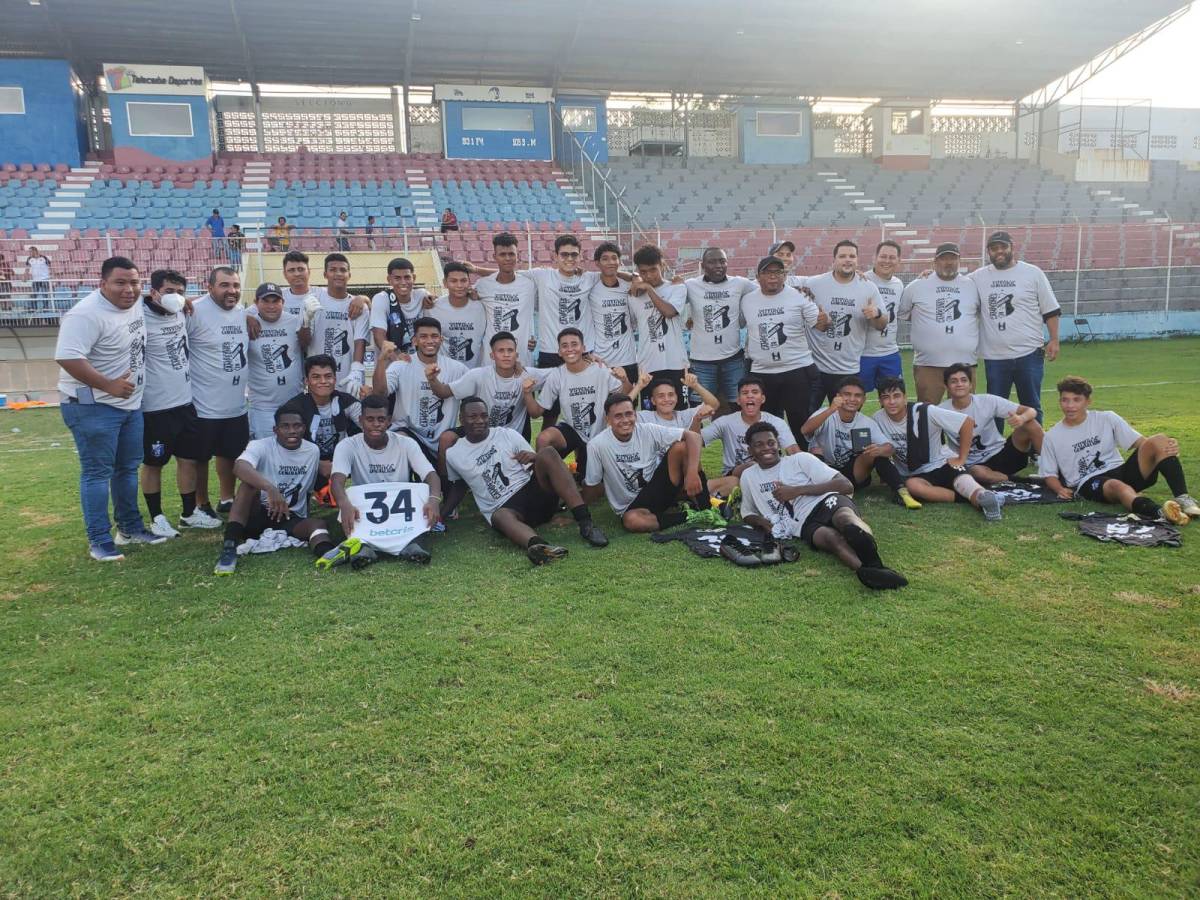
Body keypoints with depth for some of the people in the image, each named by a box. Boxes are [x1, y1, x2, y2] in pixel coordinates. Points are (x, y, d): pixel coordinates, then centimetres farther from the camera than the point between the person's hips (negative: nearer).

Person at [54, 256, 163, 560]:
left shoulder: (135, 303, 4)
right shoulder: (87, 315, -22)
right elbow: (67, 357, -30)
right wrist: (109, 385, -26)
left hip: (131, 404, 9)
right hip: (93, 406, -9)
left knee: (128, 468, 17)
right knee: (97, 472, -3)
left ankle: (130, 527, 30)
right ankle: (99, 541, 4)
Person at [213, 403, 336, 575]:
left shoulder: (313, 451, 5)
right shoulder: (261, 446, -10)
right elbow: (239, 467, -33)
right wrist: (270, 489, -48)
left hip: (292, 519, 2)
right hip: (257, 515, -2)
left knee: (318, 524, -29)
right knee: (250, 482, -30)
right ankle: (229, 547, -39)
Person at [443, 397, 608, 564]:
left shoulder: (508, 435, 7)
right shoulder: (453, 455, 10)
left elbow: (536, 468, 7)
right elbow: (458, 487, 25)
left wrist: (536, 459, -16)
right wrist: (440, 516, 13)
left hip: (532, 491, 1)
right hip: (502, 507, -1)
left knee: (548, 452, -26)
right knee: (501, 517, -38)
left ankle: (585, 522, -37)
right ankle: (537, 544, -73)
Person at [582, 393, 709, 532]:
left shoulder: (647, 431, -13)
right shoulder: (597, 445, -16)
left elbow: (693, 436, -19)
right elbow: (590, 486, -3)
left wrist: (692, 472, -32)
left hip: (659, 488, 2)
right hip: (632, 506, -2)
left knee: (680, 447, -21)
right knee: (631, 520, -39)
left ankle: (701, 507, -10)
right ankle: (690, 515, -18)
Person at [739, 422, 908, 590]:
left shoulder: (800, 459, 15)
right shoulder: (748, 477, 23)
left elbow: (846, 485, 6)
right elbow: (747, 514, 37)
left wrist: (797, 490, -2)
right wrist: (761, 522, 11)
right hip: (806, 524, 0)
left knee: (845, 517, -38)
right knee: (832, 538, -36)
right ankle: (874, 571, -68)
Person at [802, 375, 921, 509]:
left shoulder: (867, 423, -3)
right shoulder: (826, 414, -14)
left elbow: (890, 448, -14)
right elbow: (805, 430, -35)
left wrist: (880, 450, -39)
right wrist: (831, 410, -50)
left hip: (854, 475, 2)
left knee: (876, 451, -21)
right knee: (816, 449, -30)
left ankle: (901, 492, -22)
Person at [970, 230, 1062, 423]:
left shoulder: (1033, 273, 2)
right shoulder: (978, 277, 6)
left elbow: (1050, 310, 4)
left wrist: (1054, 340, -4)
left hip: (1029, 354, -1)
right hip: (994, 357, 1)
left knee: (1031, 406, 7)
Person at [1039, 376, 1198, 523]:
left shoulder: (1107, 419, 9)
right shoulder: (1052, 437, 6)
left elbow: (1140, 441, 3)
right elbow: (1050, 474, 12)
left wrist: (1167, 447, -18)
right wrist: (1060, 489, -11)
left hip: (1120, 471, 3)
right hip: (1088, 484, -3)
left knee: (1159, 441, -20)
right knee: (1117, 486, -40)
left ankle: (1182, 498, -31)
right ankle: (1159, 512, -66)